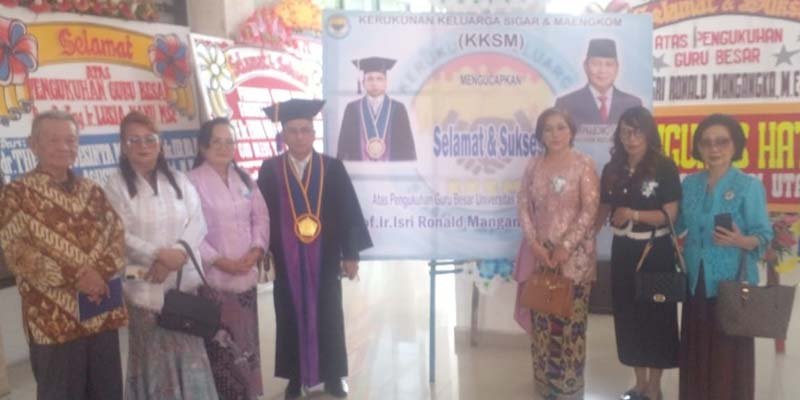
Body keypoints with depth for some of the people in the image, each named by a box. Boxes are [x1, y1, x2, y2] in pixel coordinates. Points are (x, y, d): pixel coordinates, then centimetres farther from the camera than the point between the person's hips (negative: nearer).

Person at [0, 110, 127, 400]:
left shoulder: (93, 191, 13)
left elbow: (118, 235, 6)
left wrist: (100, 270, -14)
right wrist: (75, 277, -20)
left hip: (103, 313, 5)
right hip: (54, 321, -4)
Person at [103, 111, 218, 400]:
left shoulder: (179, 181, 10)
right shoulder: (116, 185, -1)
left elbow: (198, 223, 1)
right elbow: (121, 235, -10)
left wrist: (177, 255, -14)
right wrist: (160, 254, -18)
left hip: (184, 281, 3)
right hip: (145, 287, -3)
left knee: (188, 354, 7)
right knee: (154, 357, 3)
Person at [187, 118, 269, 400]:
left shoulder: (244, 178, 11)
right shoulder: (193, 181, -8)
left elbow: (261, 215, 12)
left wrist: (257, 249, -4)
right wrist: (218, 260, -16)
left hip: (246, 273, 6)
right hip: (213, 276, -5)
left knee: (246, 338, 13)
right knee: (221, 345, -3)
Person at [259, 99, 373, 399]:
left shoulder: (333, 168, -1)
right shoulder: (270, 170, -1)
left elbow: (348, 213, -1)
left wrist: (350, 255, -4)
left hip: (325, 259, 0)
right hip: (286, 261, 0)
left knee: (328, 317, 9)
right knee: (291, 317, 9)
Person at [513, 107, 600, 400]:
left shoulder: (583, 164, -4)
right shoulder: (534, 165, 8)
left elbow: (590, 210, -10)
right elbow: (523, 206, 5)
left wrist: (566, 246, -15)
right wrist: (535, 244, -7)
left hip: (574, 254, -4)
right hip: (539, 252, 4)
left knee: (570, 321, -1)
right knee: (541, 320, 9)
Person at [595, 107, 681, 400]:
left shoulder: (664, 168, -9)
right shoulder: (612, 169, 5)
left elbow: (670, 215, -13)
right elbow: (604, 210, 10)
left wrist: (633, 214, -26)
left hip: (656, 252, -4)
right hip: (623, 250, 4)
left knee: (656, 316, 6)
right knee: (628, 316, 10)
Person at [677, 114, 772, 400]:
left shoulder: (749, 186, -8)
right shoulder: (690, 183, 6)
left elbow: (764, 236, -9)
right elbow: (678, 226, 16)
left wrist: (740, 241, -27)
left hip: (732, 282, -4)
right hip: (696, 281, 5)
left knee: (729, 353, 1)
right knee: (695, 350, 12)